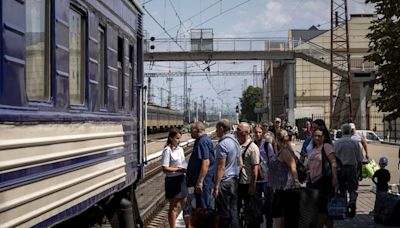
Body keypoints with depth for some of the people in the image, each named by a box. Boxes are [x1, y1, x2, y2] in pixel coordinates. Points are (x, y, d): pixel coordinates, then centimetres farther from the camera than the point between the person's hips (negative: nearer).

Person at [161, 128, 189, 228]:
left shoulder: (180, 149, 7)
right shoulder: (167, 150, -14)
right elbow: (165, 168, -18)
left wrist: (186, 169, -7)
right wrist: (179, 169, -19)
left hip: (181, 179, 7)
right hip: (172, 180, -7)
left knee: (185, 204, 15)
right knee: (173, 207, 4)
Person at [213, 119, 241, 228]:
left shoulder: (222, 144, -16)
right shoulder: (235, 141, 10)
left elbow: (221, 167, -20)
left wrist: (216, 186, -18)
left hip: (225, 182, -8)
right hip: (235, 180, 8)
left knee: (224, 212, -1)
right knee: (233, 210, 13)